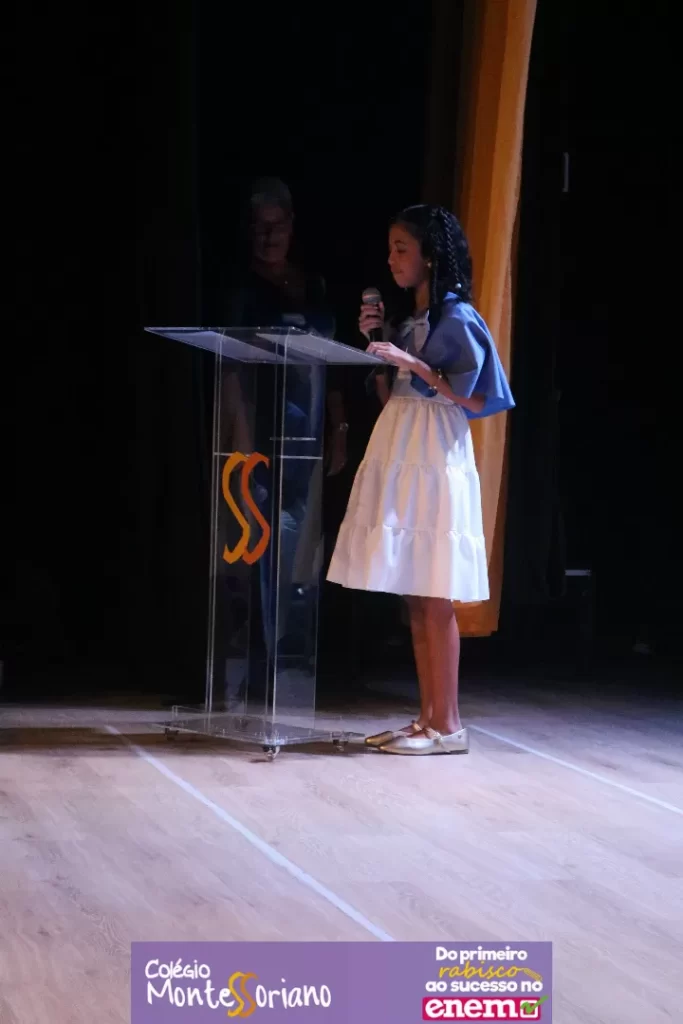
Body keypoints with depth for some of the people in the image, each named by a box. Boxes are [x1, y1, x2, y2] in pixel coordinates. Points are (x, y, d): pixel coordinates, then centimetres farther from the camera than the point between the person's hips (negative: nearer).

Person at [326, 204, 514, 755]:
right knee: (415, 597, 7)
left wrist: (416, 366, -18)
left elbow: (475, 399, -13)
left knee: (436, 597, -8)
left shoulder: (457, 317, -7)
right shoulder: (406, 321, 17)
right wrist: (376, 344, 8)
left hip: (434, 461, -8)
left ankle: (448, 725, -4)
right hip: (398, 459, 8)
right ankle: (428, 718, 10)